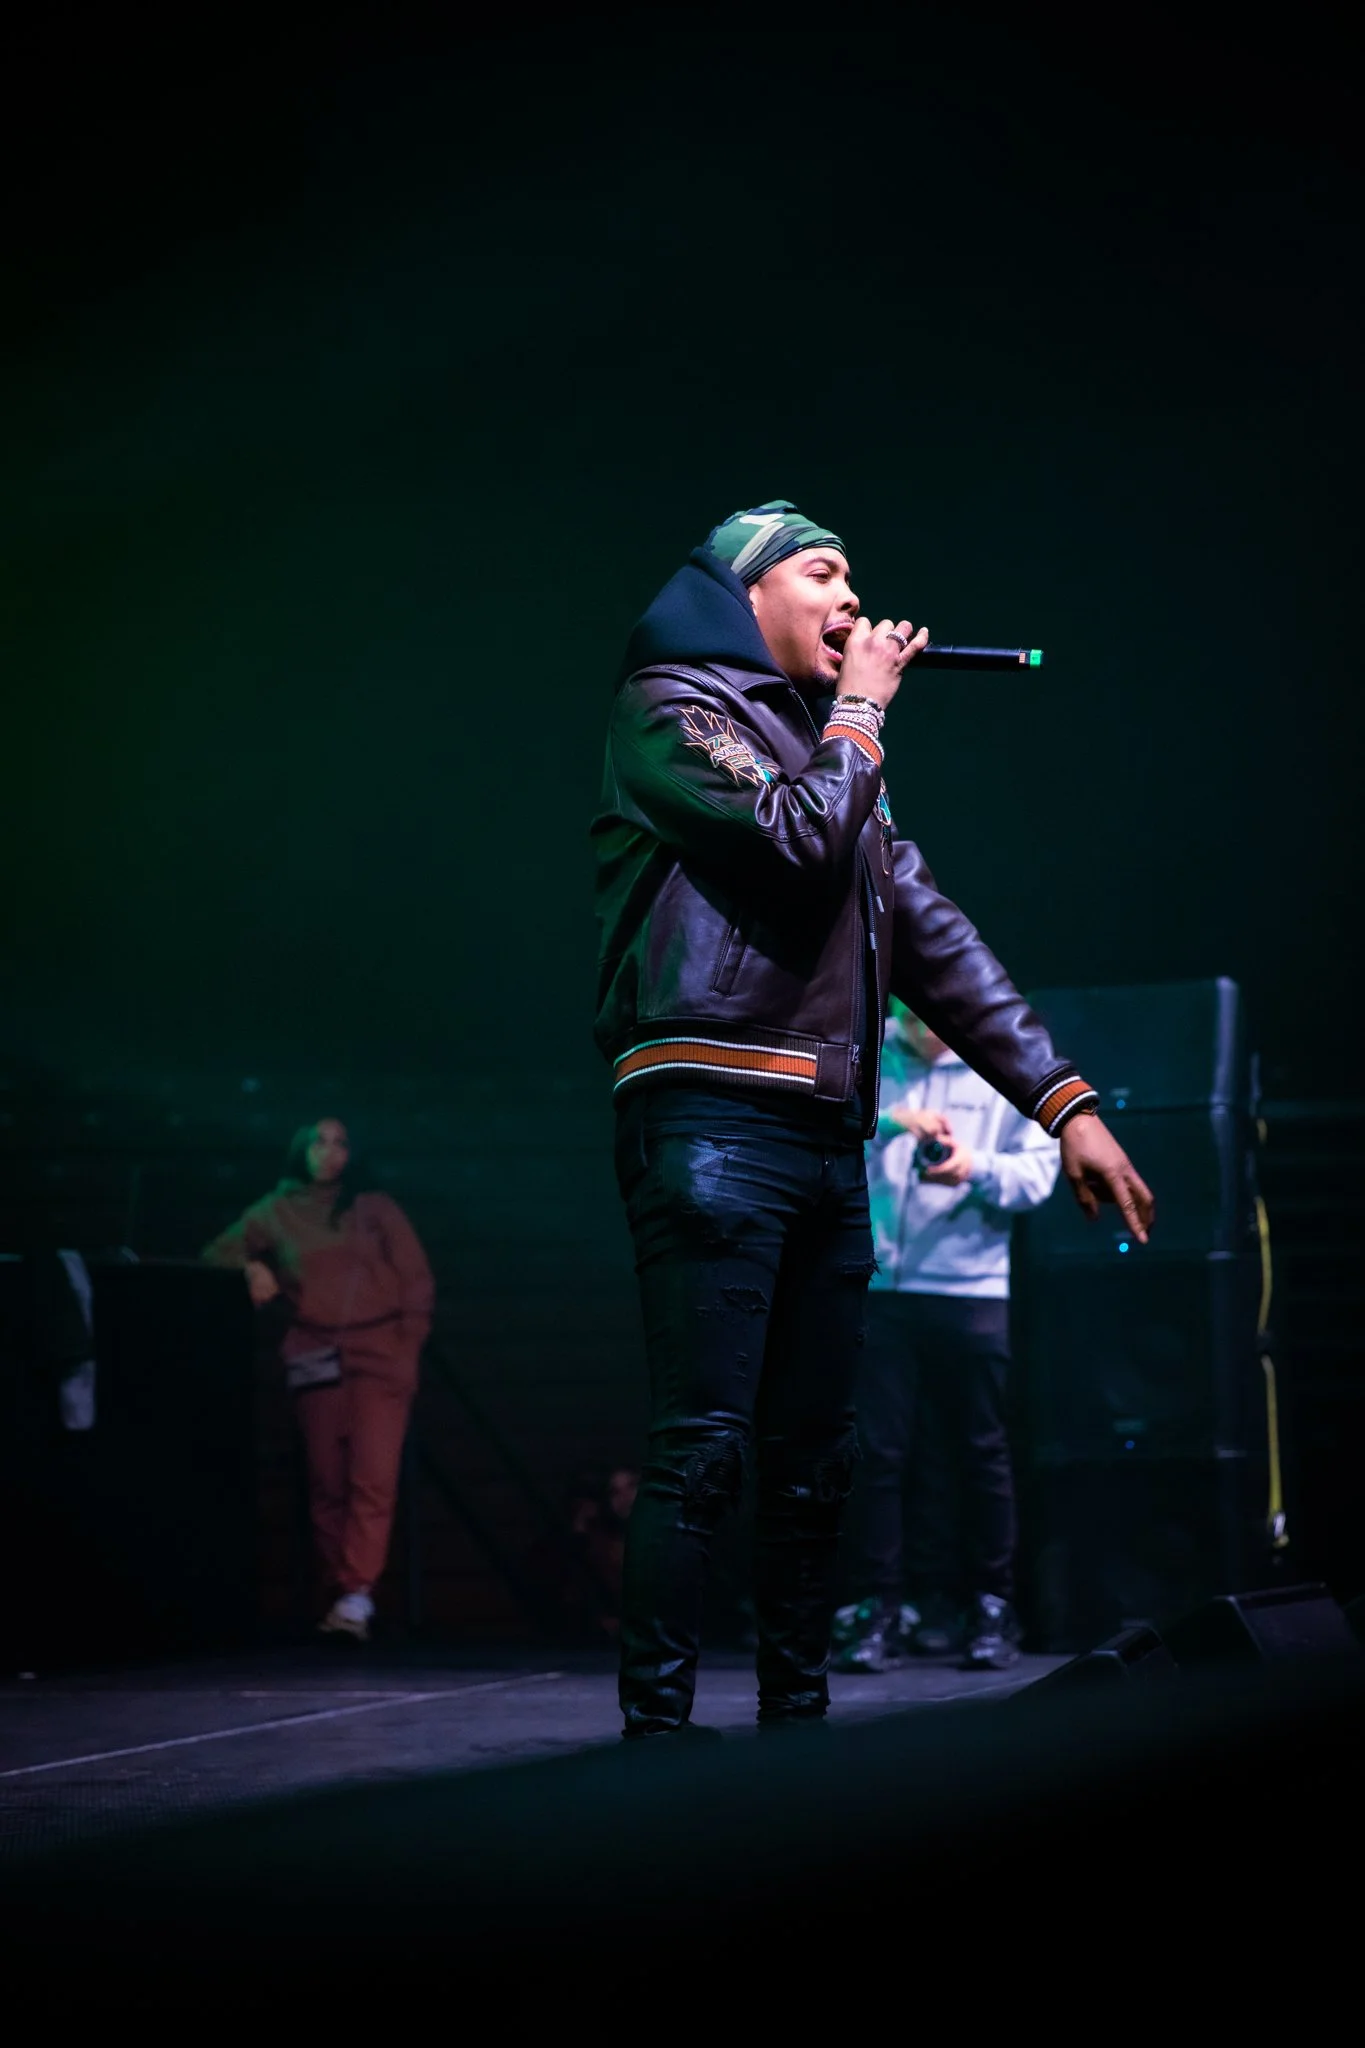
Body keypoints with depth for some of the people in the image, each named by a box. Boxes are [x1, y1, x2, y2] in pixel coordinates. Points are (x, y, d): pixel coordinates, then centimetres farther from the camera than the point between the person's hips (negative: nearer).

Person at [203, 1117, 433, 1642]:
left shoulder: (376, 1209, 10)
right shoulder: (276, 1213, 11)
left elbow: (416, 1280, 9)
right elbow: (219, 1254, 16)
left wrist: (408, 1345, 0)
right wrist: (250, 1269, -5)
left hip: (379, 1353, -1)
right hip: (315, 1358, 2)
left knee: (372, 1478, -15)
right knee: (327, 1482, 0)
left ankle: (358, 1595, -21)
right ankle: (338, 1594, 5)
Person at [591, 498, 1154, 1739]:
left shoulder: (835, 750, 24)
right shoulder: (671, 710, 2)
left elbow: (938, 941, 20)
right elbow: (796, 838, -15)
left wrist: (1066, 1100, 12)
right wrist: (862, 709, 2)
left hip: (827, 1139, 8)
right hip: (712, 1121, -8)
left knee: (813, 1465, 8)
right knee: (703, 1451, -14)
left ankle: (796, 1726, 14)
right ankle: (657, 1732, -15)